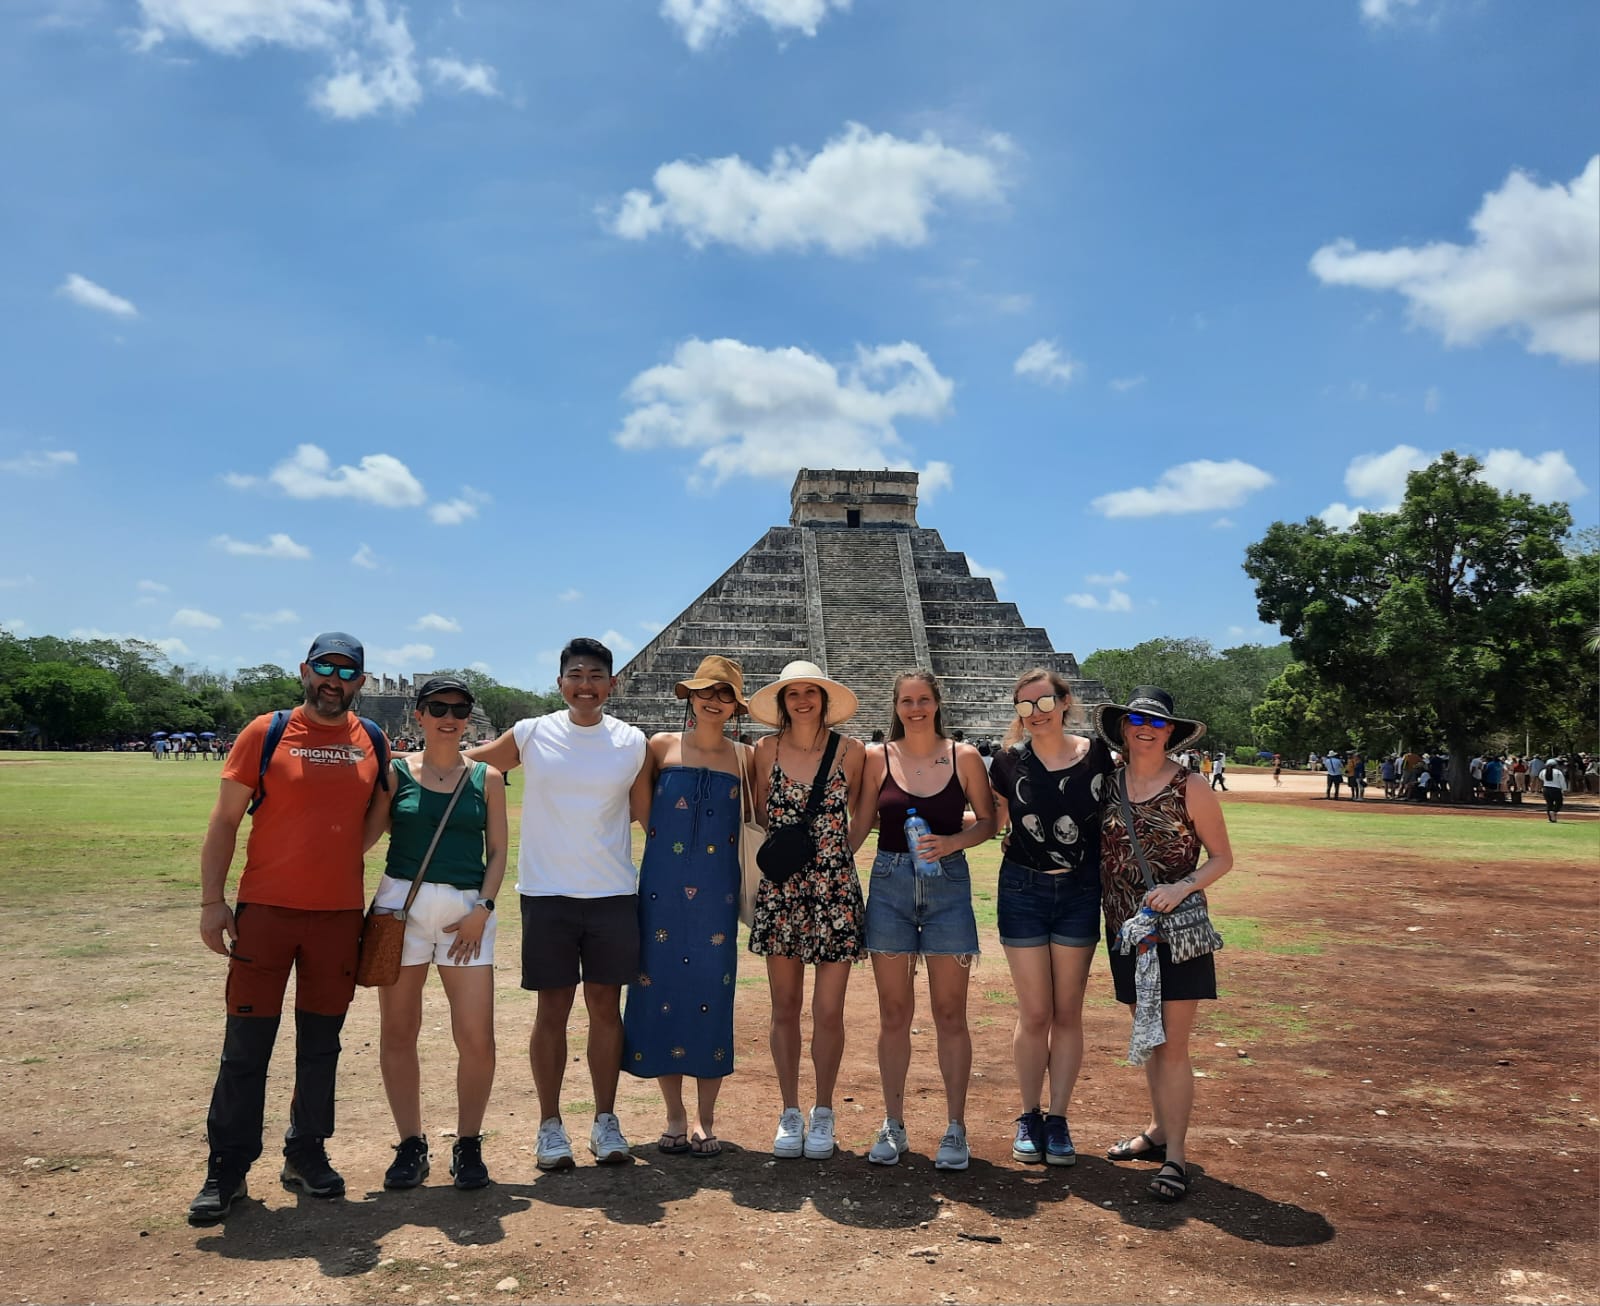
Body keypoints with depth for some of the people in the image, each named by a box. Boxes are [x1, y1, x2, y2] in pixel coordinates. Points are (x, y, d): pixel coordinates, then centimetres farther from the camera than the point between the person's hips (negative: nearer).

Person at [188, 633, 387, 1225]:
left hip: (340, 914, 3)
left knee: (321, 1042, 11)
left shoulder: (372, 741, 6)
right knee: (246, 1044, 3)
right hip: (265, 910, -2)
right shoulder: (265, 733, -2)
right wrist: (212, 900, -7)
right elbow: (224, 821, -1)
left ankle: (307, 1154, 26)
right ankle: (227, 1168, 16)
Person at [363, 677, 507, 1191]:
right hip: (401, 903, 0)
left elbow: (497, 851, 6)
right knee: (398, 1031, 6)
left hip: (468, 910, 0)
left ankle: (468, 1144, 15)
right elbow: (365, 835, 3)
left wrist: (482, 909, -4)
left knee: (477, 1038, -4)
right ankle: (411, 1144, 22)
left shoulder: (487, 778, 7)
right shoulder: (396, 772, 4)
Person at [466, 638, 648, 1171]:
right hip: (547, 892, -1)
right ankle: (550, 1126, 19)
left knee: (605, 1007, 8)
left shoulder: (632, 742, 2)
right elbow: (469, 761, 10)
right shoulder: (532, 734, -1)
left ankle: (605, 1121, 21)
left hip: (614, 893, 1)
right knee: (552, 1009, 5)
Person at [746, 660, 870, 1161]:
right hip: (780, 893, 1)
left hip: (835, 891, -1)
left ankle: (823, 1114, 19)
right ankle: (790, 1113, 21)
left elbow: (860, 815, 12)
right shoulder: (767, 750, 2)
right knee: (785, 1008, 7)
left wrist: (838, 854, 5)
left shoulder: (851, 751, -1)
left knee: (828, 1010, 3)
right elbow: (760, 815, 11)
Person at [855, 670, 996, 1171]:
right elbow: (861, 825, 3)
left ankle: (955, 1128, 18)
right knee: (893, 1015, 8)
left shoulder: (964, 757, 0)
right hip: (889, 884, 1)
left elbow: (988, 821, 4)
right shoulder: (877, 757, 1)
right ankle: (893, 1124, 21)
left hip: (948, 885, -1)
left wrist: (951, 842, -12)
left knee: (949, 1014, 5)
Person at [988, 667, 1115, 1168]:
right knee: (1034, 1014, 4)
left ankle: (1058, 1119, 22)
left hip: (1080, 892, 1)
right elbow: (991, 820, 9)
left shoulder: (1098, 755, -4)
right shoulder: (1009, 760, -3)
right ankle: (1029, 1118, 22)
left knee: (1067, 1013, 9)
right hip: (1022, 890, 0)